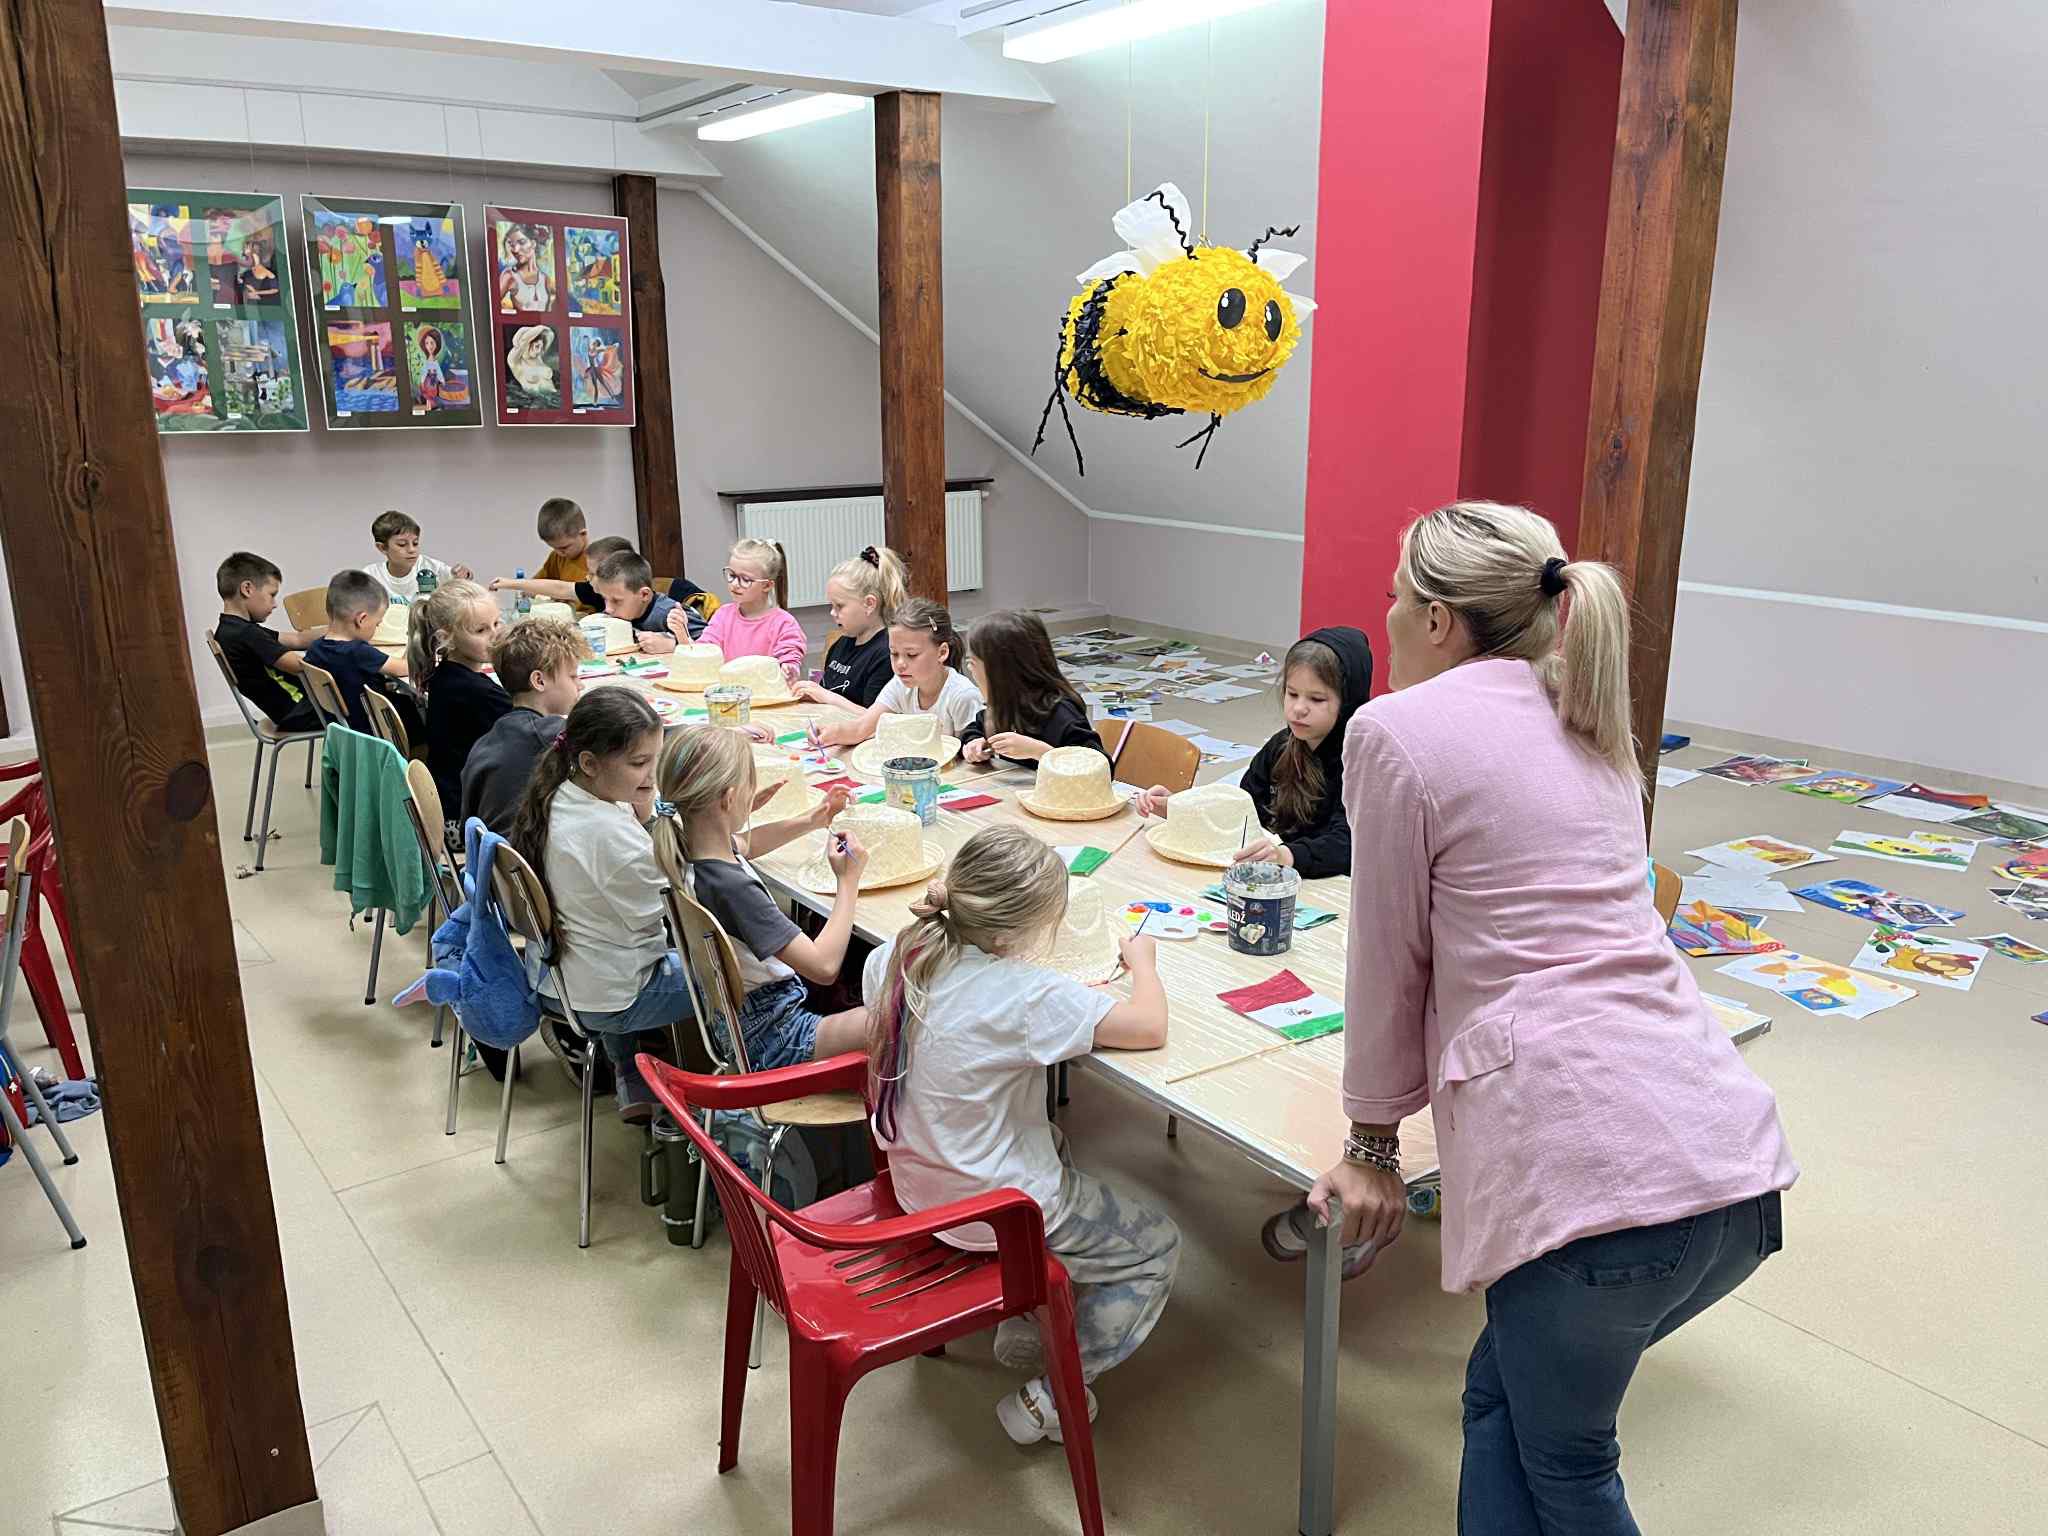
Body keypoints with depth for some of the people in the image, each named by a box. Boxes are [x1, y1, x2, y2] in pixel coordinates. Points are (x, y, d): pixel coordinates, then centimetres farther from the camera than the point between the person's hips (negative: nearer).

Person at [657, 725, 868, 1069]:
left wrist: (811, 822, 12)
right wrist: (848, 882, -19)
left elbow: (745, 844, 22)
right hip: (768, 1040, -10)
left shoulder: (686, 847, -6)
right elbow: (824, 967, -31)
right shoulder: (732, 886, -33)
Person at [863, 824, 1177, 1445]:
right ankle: (1049, 1397, 12)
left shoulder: (892, 959, -10)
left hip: (918, 1183, 7)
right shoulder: (1027, 996, -31)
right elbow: (1150, 1027, -24)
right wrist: (1142, 959, -2)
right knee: (1157, 1247, 15)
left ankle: (1026, 1333, 37)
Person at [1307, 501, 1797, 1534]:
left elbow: (1389, 962, 2)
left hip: (1596, 1170, -7)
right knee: (1504, 1392, 23)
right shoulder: (1589, 730, 19)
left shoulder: (1396, 730, -3)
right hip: (1734, 1162, 7)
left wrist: (1372, 1146, 14)